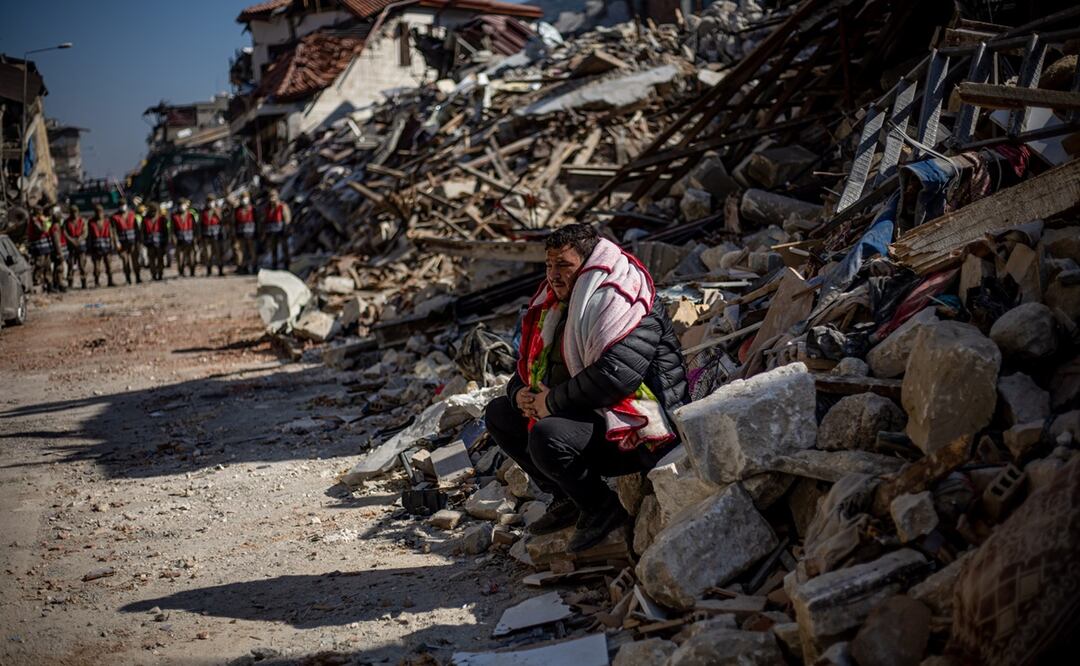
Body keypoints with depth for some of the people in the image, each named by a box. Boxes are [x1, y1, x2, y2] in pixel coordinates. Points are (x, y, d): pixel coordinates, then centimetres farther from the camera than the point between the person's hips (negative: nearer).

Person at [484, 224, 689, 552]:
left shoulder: (626, 306, -17)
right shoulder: (557, 305, 11)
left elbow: (616, 375, -32)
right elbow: (527, 367, 19)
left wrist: (553, 402, -21)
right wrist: (520, 394, -7)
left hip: (635, 431, -10)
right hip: (584, 416, 10)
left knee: (547, 436, -34)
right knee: (499, 413, 13)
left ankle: (601, 507, -8)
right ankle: (567, 499, 8)